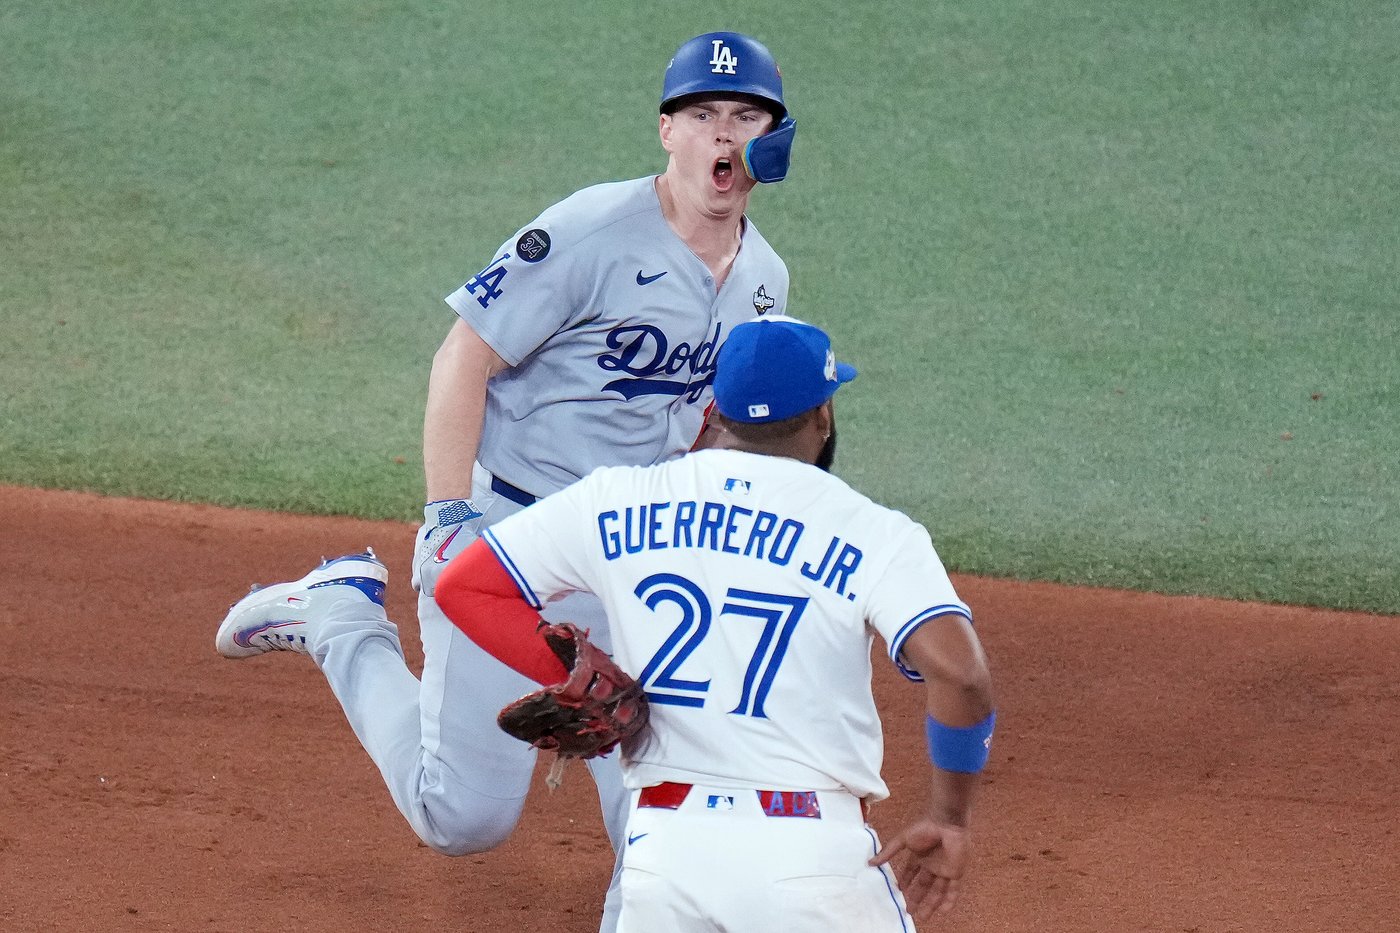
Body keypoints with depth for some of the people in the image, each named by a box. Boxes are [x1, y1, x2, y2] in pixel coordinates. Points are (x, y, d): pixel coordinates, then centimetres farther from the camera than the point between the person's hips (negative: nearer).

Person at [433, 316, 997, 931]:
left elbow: (461, 586, 11)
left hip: (661, 848, 3)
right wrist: (950, 817, -4)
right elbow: (960, 674, -16)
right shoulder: (874, 533, -2)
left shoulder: (615, 500, 8)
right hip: (813, 852, -2)